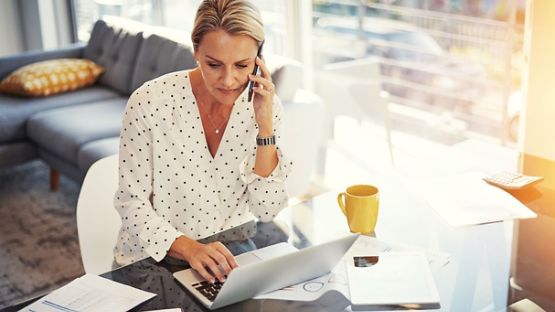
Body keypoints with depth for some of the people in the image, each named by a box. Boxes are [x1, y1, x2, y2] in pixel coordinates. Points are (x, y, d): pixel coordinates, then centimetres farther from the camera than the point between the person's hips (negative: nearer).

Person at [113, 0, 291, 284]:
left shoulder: (265, 106, -7)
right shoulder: (150, 103, -17)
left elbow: (267, 210, -9)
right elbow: (131, 203, -12)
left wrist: (265, 125, -18)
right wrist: (189, 248, -27)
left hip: (231, 256, 2)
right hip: (155, 260, -2)